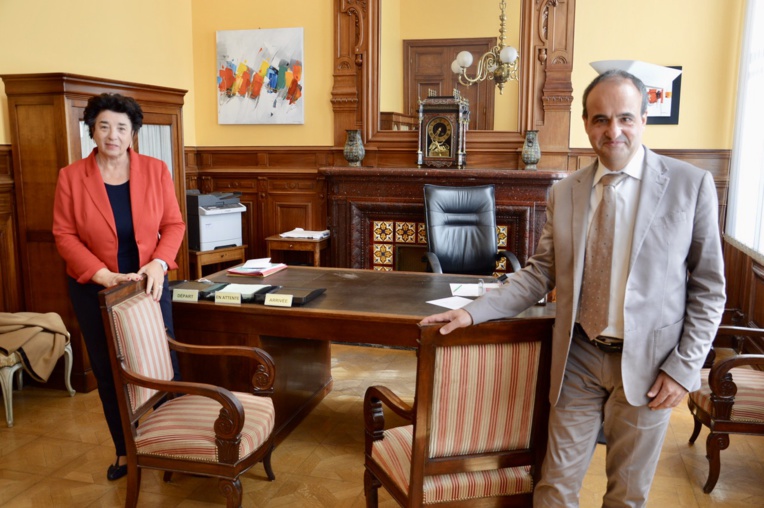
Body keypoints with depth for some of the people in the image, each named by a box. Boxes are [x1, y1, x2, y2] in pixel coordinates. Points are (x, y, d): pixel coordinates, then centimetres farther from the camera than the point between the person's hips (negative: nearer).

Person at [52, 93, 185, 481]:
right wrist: (102, 274, -18)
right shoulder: (71, 177, -6)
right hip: (95, 290, 0)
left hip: (148, 284, 0)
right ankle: (125, 451, 28)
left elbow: (173, 224, -2)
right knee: (109, 372, 10)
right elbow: (64, 235, -7)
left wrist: (159, 263, -18)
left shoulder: (156, 170, -3)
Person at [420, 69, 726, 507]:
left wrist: (685, 366, -7)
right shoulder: (564, 193, 2)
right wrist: (474, 312, -6)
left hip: (647, 364, -1)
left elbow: (708, 288, -3)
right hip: (578, 359, 2)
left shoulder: (691, 184, -6)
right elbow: (539, 275, 4)